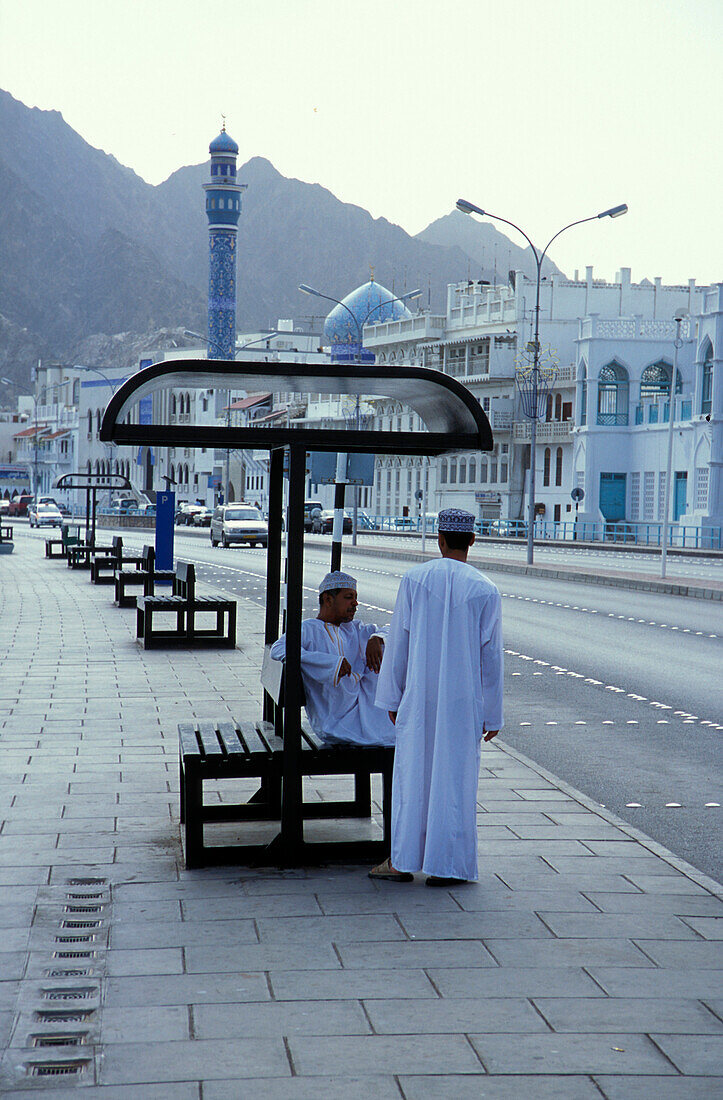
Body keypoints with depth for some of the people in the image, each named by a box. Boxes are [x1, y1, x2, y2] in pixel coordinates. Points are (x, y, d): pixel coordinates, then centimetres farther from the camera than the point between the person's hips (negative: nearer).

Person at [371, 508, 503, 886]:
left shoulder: (414, 579, -3)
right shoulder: (485, 591, -5)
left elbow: (397, 642, 0)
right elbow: (491, 656, -2)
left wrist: (392, 697, 9)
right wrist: (492, 714, 5)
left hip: (418, 697, 1)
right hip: (464, 700, -1)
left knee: (411, 773, 10)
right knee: (455, 777, 6)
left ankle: (402, 860, 15)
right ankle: (446, 864, 9)